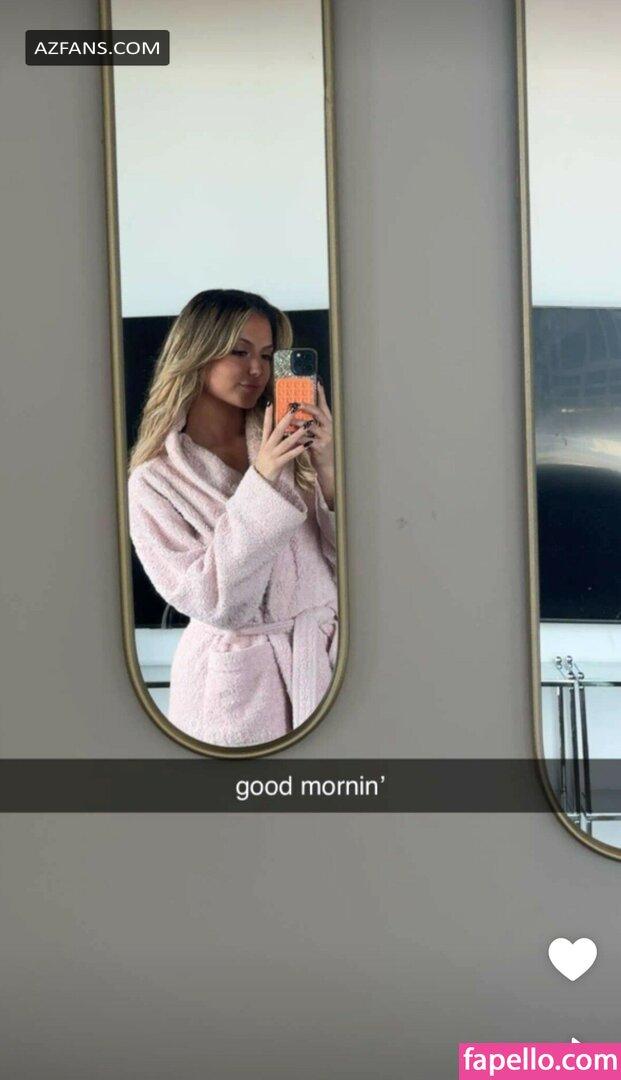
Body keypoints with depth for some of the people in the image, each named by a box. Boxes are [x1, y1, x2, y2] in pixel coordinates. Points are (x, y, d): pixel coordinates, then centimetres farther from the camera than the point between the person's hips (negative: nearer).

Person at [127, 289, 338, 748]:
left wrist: (327, 467, -16)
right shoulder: (154, 482, -6)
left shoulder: (290, 446, 3)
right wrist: (262, 483, -21)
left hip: (327, 656, 3)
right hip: (238, 682, -3)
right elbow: (212, 603, -15)